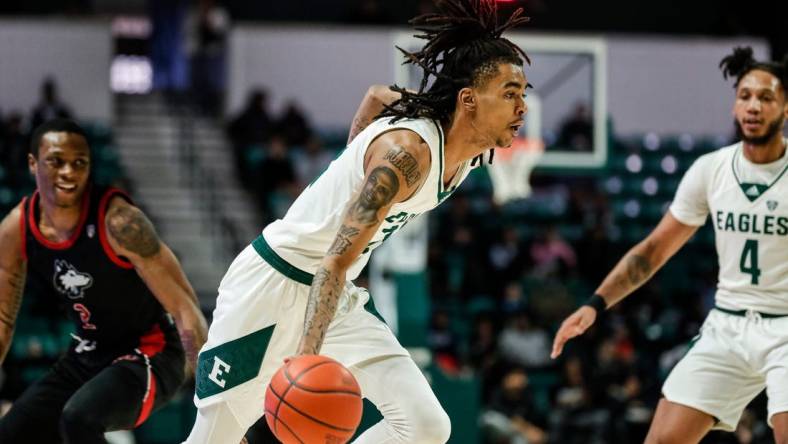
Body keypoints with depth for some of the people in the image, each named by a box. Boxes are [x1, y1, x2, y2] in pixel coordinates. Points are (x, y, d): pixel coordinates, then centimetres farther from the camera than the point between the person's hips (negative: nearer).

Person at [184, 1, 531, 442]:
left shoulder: (466, 155, -2)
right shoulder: (408, 151, -28)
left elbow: (378, 96, 18)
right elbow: (336, 261, -33)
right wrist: (306, 355, -42)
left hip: (334, 294, 8)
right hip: (273, 285, -8)